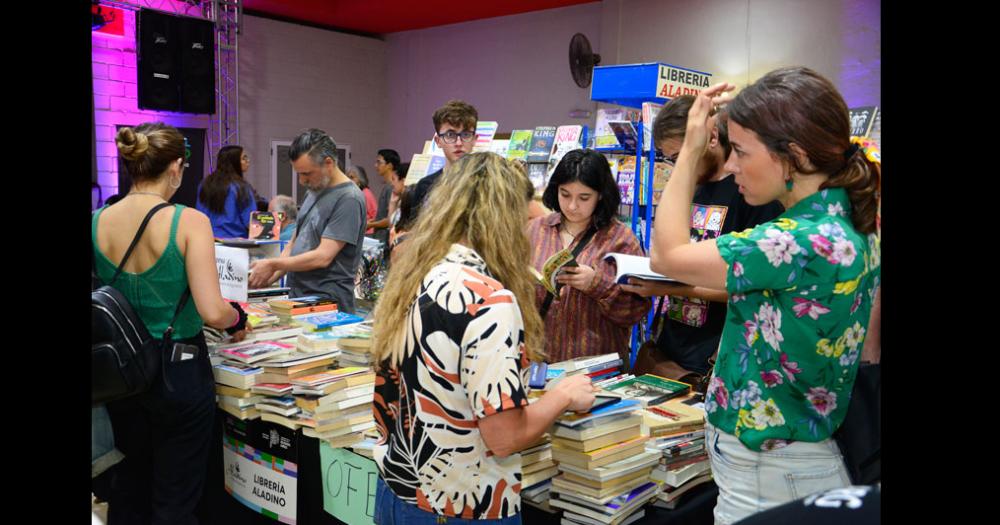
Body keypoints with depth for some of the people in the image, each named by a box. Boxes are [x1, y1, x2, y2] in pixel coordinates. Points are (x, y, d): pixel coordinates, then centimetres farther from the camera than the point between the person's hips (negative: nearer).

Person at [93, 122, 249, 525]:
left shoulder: (97, 222, -4)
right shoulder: (188, 221, -18)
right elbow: (212, 312, -23)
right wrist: (238, 318, -3)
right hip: (178, 371, -5)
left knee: (128, 487, 24)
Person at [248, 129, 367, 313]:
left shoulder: (348, 199, -14)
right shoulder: (314, 191, 14)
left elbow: (323, 257, -18)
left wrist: (272, 264, -9)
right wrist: (269, 278, 6)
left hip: (328, 303, -7)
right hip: (297, 295, 7)